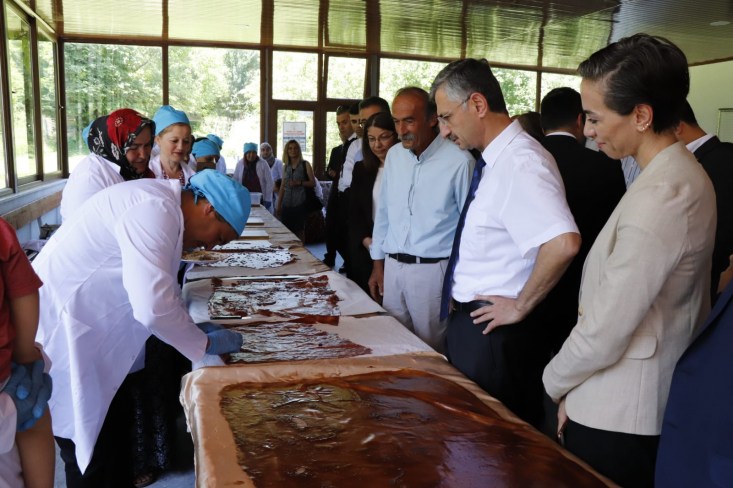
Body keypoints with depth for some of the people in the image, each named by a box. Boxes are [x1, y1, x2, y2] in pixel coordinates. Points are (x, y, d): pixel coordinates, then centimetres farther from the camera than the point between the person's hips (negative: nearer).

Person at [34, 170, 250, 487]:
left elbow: (159, 286, 20)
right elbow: (153, 307, -31)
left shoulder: (161, 205, 8)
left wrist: (194, 327, 10)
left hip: (82, 329, 10)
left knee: (116, 423, 17)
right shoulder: (155, 211, -24)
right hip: (59, 333, -10)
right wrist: (205, 344, -14)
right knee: (92, 451, 2)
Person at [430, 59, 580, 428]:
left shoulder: (520, 162, -22)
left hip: (494, 329, -9)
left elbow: (564, 243, -35)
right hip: (470, 322, 9)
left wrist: (521, 305, -22)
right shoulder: (495, 160, 7)